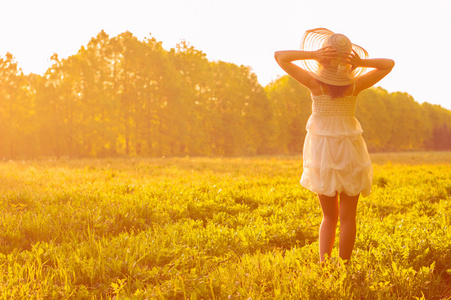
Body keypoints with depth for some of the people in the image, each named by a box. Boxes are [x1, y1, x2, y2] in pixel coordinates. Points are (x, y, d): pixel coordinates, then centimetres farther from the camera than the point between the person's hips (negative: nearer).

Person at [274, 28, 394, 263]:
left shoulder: (315, 84, -11)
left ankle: (323, 266, 3)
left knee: (330, 216, 13)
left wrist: (313, 55, -17)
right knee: (347, 217, 8)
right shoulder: (355, 86, -8)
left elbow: (279, 56, -8)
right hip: (350, 153, 0)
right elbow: (389, 64, 3)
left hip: (322, 153, 0)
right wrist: (362, 63, -12)